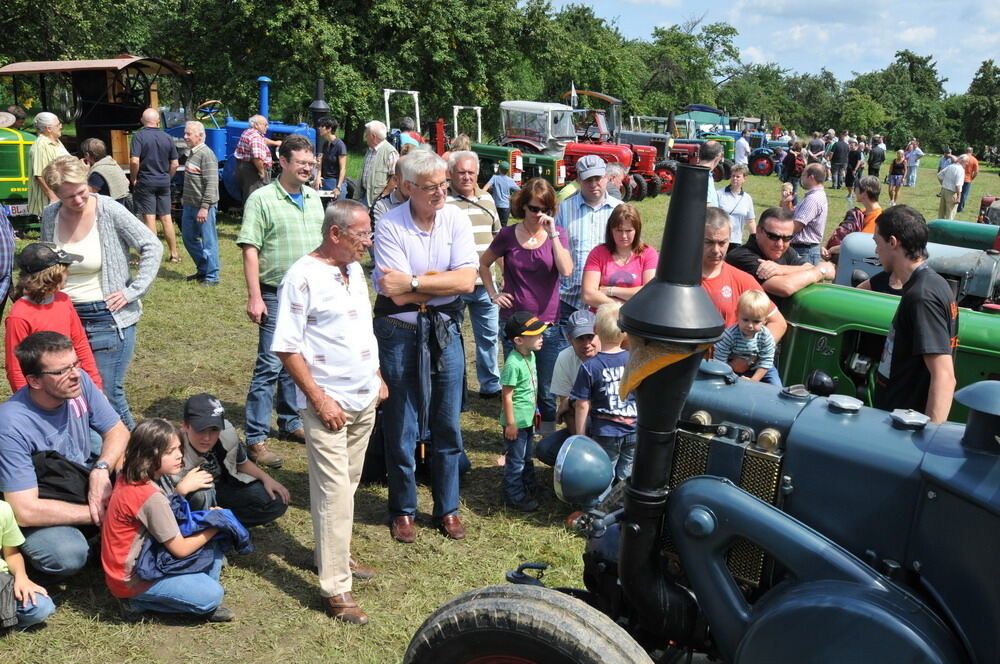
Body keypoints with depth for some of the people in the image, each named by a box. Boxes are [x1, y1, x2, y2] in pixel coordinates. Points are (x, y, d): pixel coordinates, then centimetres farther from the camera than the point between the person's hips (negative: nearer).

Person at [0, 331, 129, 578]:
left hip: (84, 483, 5)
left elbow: (118, 431, -2)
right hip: (43, 510, -5)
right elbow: (25, 512, -30)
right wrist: (98, 514, -26)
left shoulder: (80, 382, -14)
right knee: (68, 555, -34)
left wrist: (101, 469, -23)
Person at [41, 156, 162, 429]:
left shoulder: (109, 211, -11)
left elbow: (152, 247, -11)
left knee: (107, 394, -4)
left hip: (108, 318, -5)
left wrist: (133, 292, -13)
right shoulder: (50, 216, 3)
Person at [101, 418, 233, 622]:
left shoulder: (127, 478, -1)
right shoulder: (152, 497, -27)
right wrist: (215, 525, -7)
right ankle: (137, 602, -3)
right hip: (132, 579, -9)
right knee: (211, 595, -17)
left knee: (213, 547, 5)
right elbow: (180, 549, -20)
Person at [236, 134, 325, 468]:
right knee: (270, 366, -4)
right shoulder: (262, 199, -8)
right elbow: (250, 251, -12)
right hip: (277, 295, -6)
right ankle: (255, 438, 3)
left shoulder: (313, 198, 11)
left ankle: (291, 422, 29)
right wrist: (254, 297, -18)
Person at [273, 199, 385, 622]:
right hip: (328, 403, -7)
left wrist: (378, 378, 17)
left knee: (347, 484, 17)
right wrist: (319, 399, -18)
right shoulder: (303, 276, -14)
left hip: (365, 399, 7)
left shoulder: (354, 270, 10)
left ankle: (336, 554, 33)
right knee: (334, 492, -5)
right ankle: (335, 588, 3)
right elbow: (286, 348, -16)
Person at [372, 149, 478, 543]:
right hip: (400, 334, -3)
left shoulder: (456, 220, -3)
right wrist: (444, 280, -12)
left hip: (445, 332, 3)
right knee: (401, 428, 8)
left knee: (447, 426, 11)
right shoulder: (390, 226, -12)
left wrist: (414, 281, -19)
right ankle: (403, 510, 27)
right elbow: (397, 294, -19)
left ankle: (447, 508, 29)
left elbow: (467, 281, -14)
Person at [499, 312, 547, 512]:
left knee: (527, 456, 25)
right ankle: (514, 497, 20)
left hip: (528, 419, 9)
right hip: (516, 421, -9)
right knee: (516, 460, 6)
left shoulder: (530, 356, 1)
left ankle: (530, 486, 41)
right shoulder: (513, 364, -26)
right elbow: (507, 397, -22)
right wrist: (511, 424, -18)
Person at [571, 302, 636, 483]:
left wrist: (581, 436, -1)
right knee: (625, 479, 18)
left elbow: (582, 405, -11)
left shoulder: (589, 367, -15)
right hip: (634, 432, 3)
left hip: (605, 435, -3)